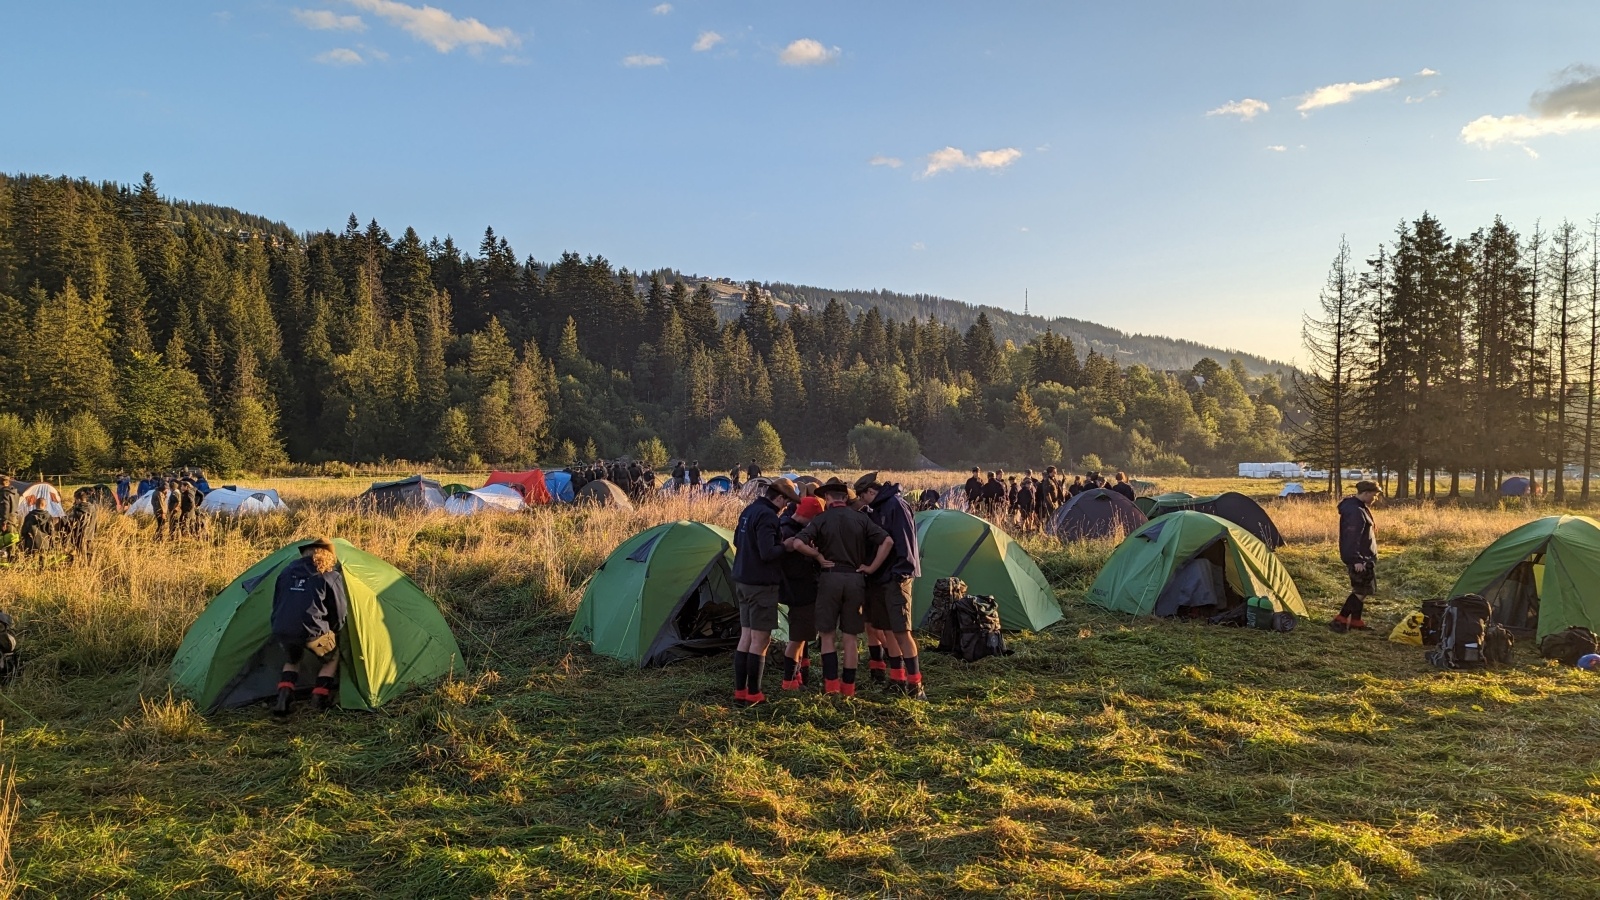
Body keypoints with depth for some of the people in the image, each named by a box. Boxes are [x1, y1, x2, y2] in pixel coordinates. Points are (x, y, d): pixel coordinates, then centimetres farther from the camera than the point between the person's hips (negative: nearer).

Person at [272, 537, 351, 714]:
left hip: (281, 631, 4)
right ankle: (320, 698, 12)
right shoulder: (331, 576, 4)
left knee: (291, 659, 35)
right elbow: (340, 613, 9)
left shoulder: (287, 571, 18)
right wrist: (331, 632, 28)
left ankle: (283, 697, 14)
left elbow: (276, 605, 24)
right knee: (330, 658, 27)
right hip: (312, 632, -4)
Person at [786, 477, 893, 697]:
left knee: (827, 634, 10)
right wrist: (871, 568, 0)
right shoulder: (861, 519, 5)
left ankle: (831, 684, 2)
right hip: (856, 579, 2)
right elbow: (887, 541, -3)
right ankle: (848, 687, 13)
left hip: (830, 578, -2)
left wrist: (819, 557, -2)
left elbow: (798, 543, -15)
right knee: (849, 637, 10)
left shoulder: (821, 519, -2)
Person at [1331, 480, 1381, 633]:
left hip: (1364, 557, 11)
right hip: (1359, 558, -11)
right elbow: (1352, 537, -27)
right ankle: (1339, 620, -8)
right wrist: (1356, 560, -29)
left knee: (1361, 590, 15)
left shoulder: (1361, 507, 12)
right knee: (1362, 590, -9)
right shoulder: (1355, 512, -22)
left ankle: (1355, 621, 22)